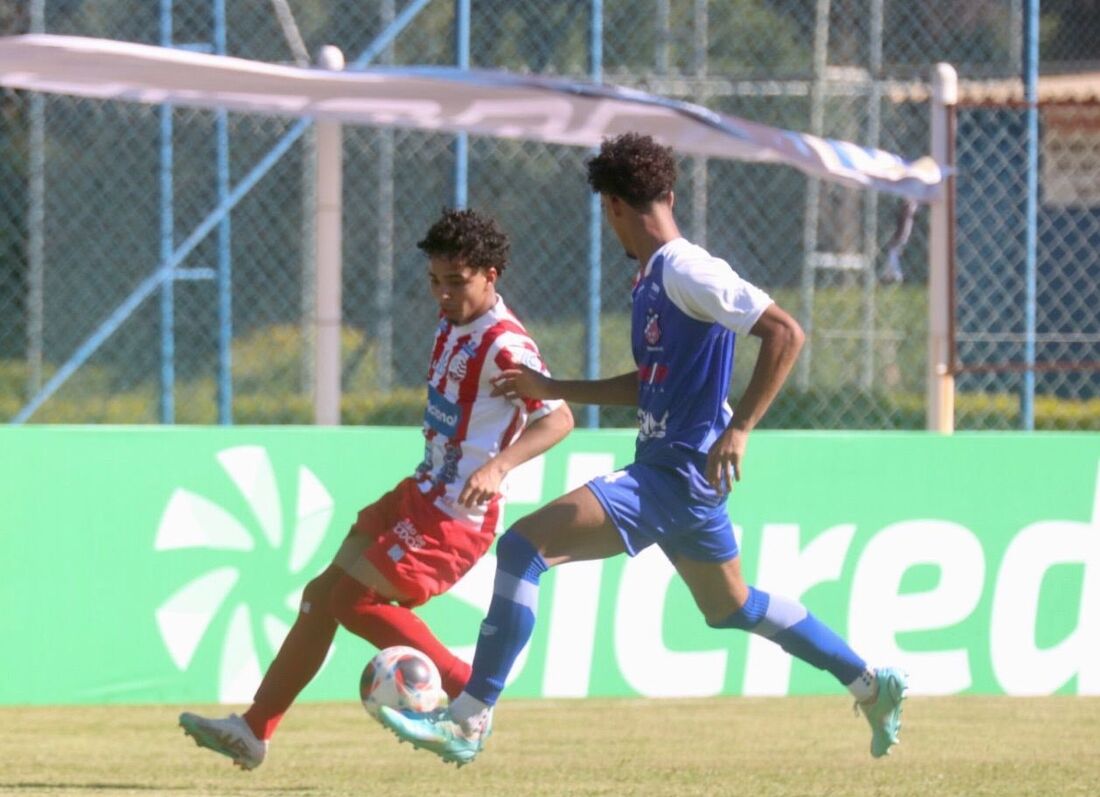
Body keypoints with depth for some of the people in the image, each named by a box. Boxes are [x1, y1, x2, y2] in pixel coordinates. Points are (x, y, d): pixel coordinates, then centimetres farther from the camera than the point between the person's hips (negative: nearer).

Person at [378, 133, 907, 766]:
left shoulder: (686, 270, -15)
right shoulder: (654, 279, 14)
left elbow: (786, 333, -21)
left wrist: (739, 429, -25)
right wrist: (552, 389, 25)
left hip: (677, 475, -11)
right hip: (674, 474, 11)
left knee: (523, 546, -17)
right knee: (733, 607, 26)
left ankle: (470, 720, -18)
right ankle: (872, 684, 36)